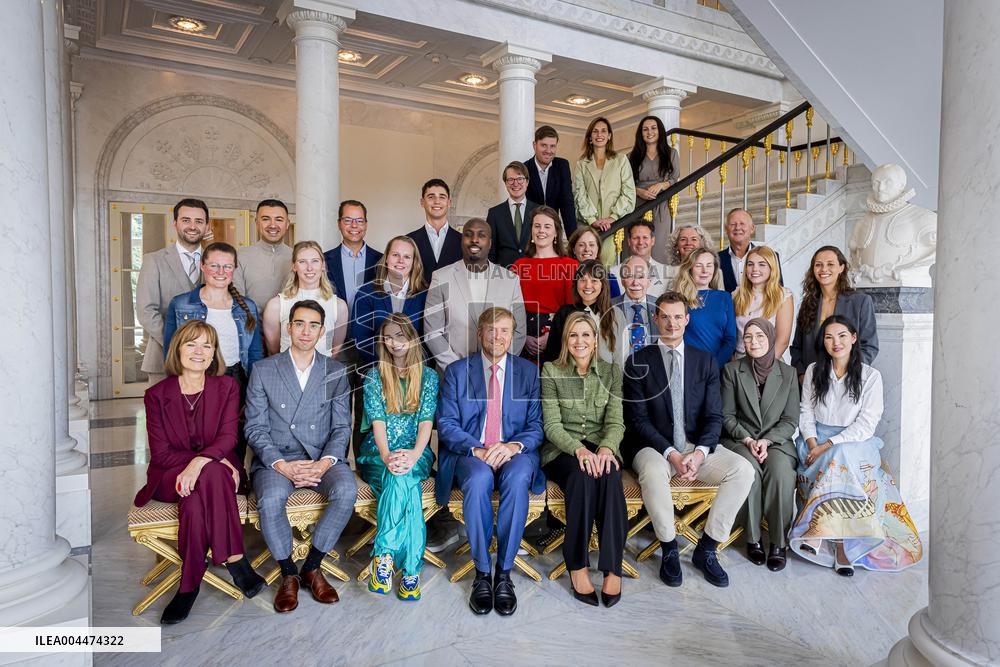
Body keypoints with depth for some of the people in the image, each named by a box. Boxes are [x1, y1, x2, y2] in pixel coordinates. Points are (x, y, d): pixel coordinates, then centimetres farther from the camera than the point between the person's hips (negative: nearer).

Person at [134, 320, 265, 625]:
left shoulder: (227, 387, 4)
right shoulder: (156, 394, 2)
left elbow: (228, 437, -9)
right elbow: (160, 453, -5)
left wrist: (200, 462, -31)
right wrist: (213, 461, -18)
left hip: (217, 472, 1)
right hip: (170, 477, 0)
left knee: (196, 499, -35)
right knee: (211, 474, -35)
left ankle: (189, 586, -23)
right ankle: (234, 560, -29)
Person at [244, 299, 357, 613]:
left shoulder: (336, 372, 7)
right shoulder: (263, 370, 4)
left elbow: (342, 426, 4)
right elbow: (255, 428, -1)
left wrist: (324, 463, -14)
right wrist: (282, 465, -16)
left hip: (323, 459, 1)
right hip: (276, 458, -1)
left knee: (347, 491, -28)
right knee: (270, 500, -31)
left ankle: (312, 567, -6)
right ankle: (288, 573, -5)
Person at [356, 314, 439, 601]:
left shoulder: (428, 376, 10)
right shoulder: (374, 376, 10)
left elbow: (427, 419, -2)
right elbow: (377, 419, -3)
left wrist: (415, 454, -22)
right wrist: (387, 455, -23)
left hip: (415, 452, 1)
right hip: (379, 452, 0)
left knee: (401, 477, -36)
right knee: (405, 485, -33)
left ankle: (384, 553, -32)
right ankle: (410, 568, -32)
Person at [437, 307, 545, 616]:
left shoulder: (529, 371, 10)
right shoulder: (457, 371, 8)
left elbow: (537, 426, 4)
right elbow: (446, 424, 0)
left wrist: (514, 445, -17)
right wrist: (477, 450, -18)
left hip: (515, 452, 1)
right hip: (469, 453, 0)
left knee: (518, 477, -34)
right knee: (478, 478, -35)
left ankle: (504, 573, -21)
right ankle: (482, 573, -19)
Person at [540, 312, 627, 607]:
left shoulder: (611, 372, 8)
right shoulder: (551, 371, 2)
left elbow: (616, 422, 1)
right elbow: (552, 424, -5)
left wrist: (606, 448, -21)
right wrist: (579, 449, -24)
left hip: (601, 447, 2)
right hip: (562, 450, -1)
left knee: (610, 474, -33)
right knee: (582, 474, -35)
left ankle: (613, 568, -28)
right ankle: (577, 566, -24)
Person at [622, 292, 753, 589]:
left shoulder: (706, 361, 9)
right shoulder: (638, 363, 0)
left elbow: (714, 416, 4)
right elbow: (637, 419, -6)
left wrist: (699, 452, -15)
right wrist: (671, 453, -18)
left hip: (698, 445, 3)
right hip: (653, 446, -3)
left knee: (743, 469, -22)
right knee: (653, 472, -36)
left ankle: (707, 549, -7)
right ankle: (670, 550, -12)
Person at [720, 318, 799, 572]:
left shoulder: (788, 373, 6)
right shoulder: (732, 370, 3)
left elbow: (791, 420, 4)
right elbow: (727, 415, 2)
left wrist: (766, 440, -12)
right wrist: (748, 440, -12)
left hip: (776, 440, 1)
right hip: (739, 440, -1)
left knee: (781, 471, -31)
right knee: (749, 470, -32)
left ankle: (779, 542, -18)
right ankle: (753, 538, -17)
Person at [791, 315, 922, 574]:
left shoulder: (870, 376, -2)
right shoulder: (814, 371, 8)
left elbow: (866, 424, -8)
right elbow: (806, 413, 6)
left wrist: (829, 445, -18)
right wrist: (813, 443, -12)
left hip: (855, 443, -2)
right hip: (816, 440, 2)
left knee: (840, 458, -35)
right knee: (839, 467, -29)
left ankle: (819, 532, -32)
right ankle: (842, 546, -27)